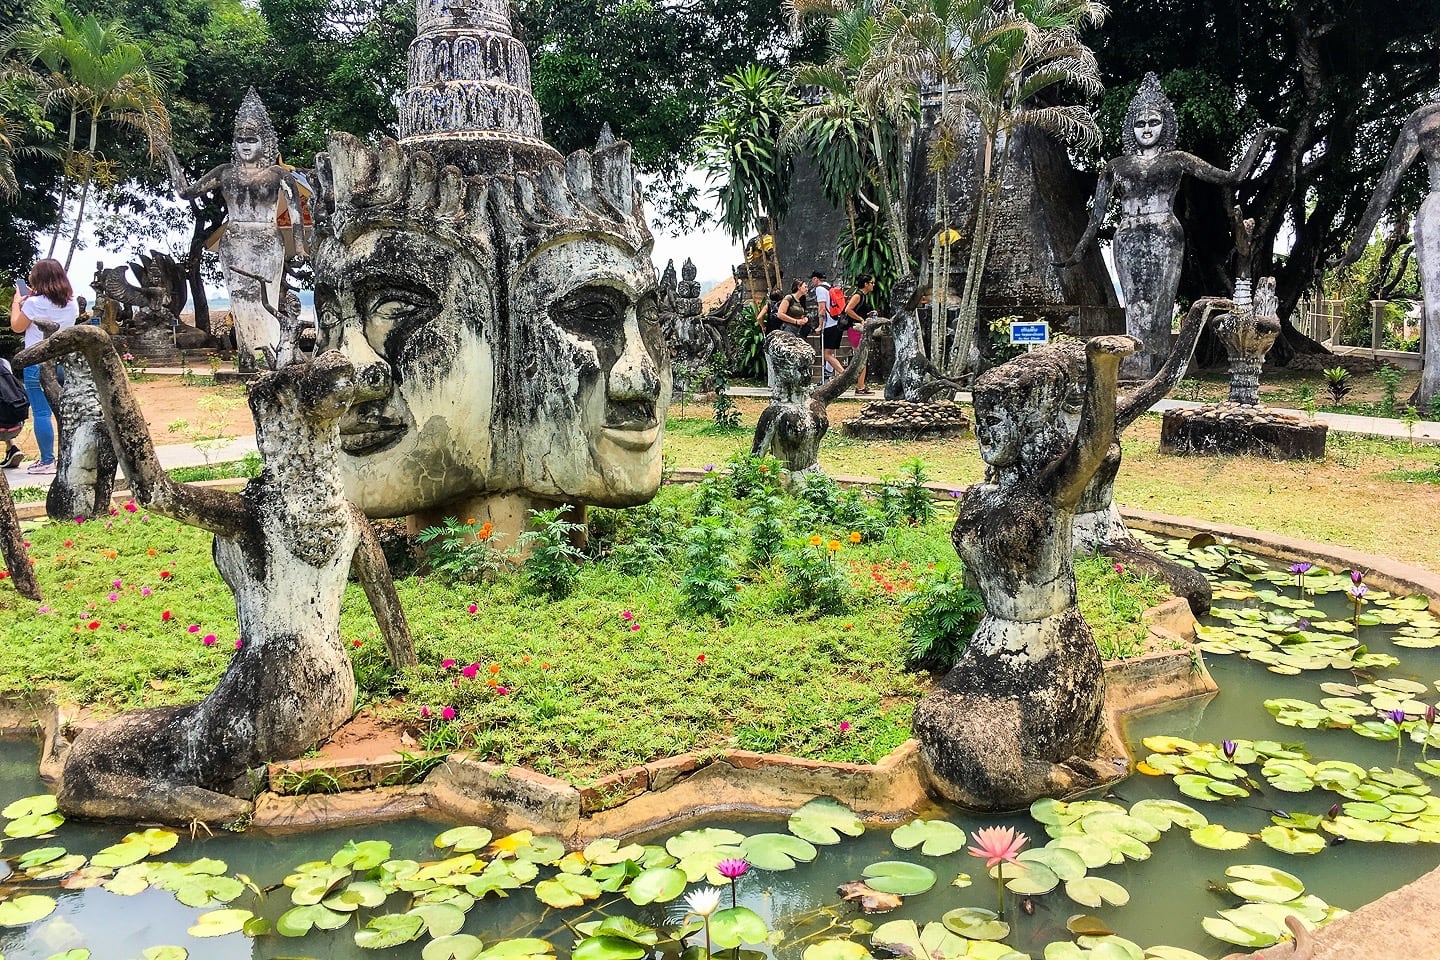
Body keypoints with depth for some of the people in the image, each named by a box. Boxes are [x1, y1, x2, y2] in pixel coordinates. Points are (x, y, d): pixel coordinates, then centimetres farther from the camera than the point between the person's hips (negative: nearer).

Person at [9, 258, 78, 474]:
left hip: (38, 363, -6)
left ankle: (47, 461, -1)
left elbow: (17, 327, 2)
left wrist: (17, 303, 14)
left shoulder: (34, 303, -11)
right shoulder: (71, 304, 6)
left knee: (41, 413, -2)